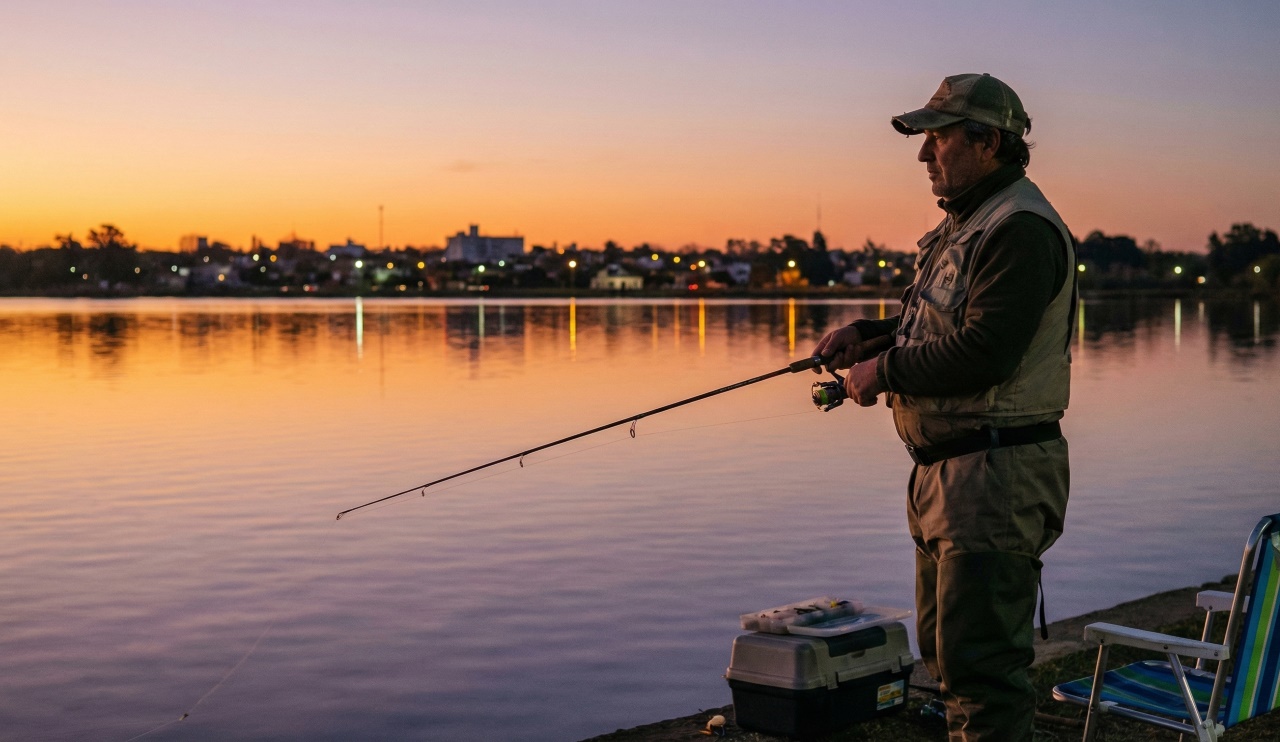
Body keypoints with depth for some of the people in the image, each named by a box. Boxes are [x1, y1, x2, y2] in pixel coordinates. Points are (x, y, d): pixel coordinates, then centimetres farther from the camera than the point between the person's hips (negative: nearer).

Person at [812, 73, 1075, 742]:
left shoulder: (1021, 229, -17)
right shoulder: (964, 223, 17)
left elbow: (984, 351, -26)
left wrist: (882, 372, -14)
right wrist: (867, 336, 6)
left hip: (996, 475, -11)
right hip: (947, 473, 11)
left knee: (979, 661, -8)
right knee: (944, 645, 20)